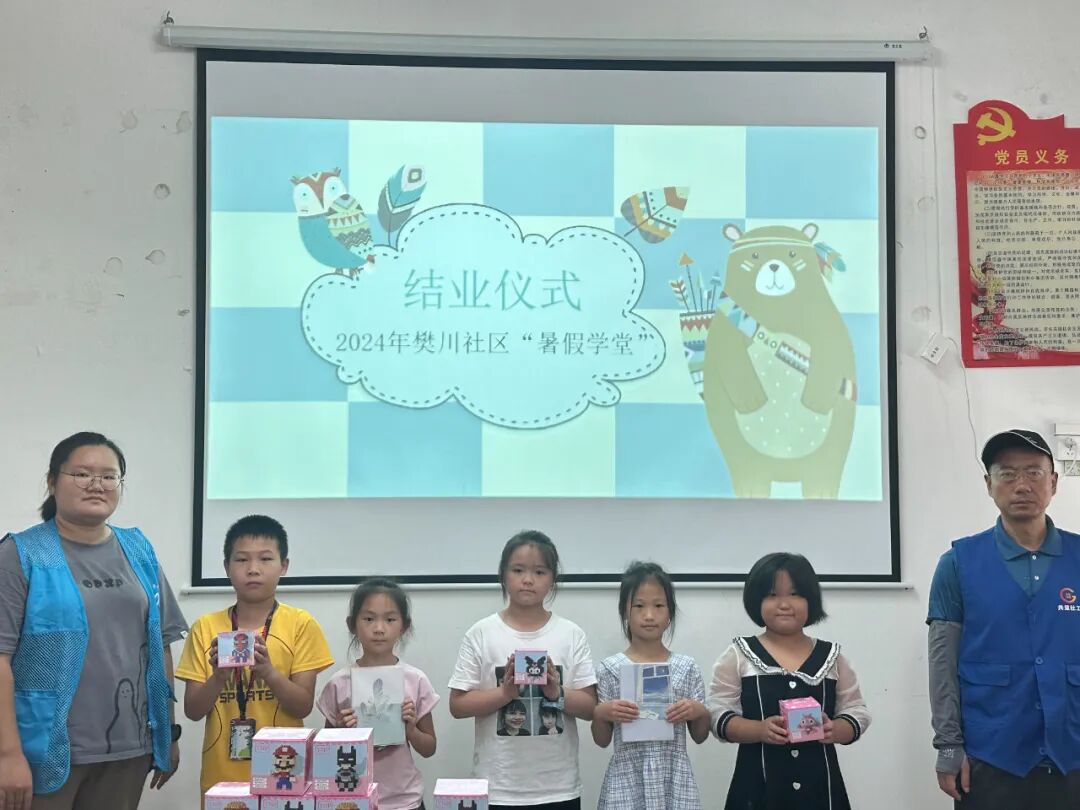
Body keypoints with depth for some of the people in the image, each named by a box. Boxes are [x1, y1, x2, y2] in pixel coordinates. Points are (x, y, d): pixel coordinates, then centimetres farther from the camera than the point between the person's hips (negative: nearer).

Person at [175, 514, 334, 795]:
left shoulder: (300, 624, -4)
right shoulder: (205, 628, 0)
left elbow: (304, 706, -8)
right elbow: (192, 711, -1)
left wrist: (268, 671, -24)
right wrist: (219, 677, -19)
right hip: (221, 774, 1)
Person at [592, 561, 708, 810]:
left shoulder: (687, 668, 3)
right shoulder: (610, 669, -1)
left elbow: (700, 736, 9)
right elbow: (602, 741, 4)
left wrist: (700, 712, -10)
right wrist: (601, 713, -15)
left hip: (674, 779, 1)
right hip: (627, 780, -1)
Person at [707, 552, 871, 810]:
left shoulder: (831, 656, 9)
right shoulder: (739, 655, 2)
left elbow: (856, 711, 9)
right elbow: (718, 714, -2)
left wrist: (835, 730, -13)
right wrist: (759, 730, -20)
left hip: (820, 788, 2)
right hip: (759, 788, -2)